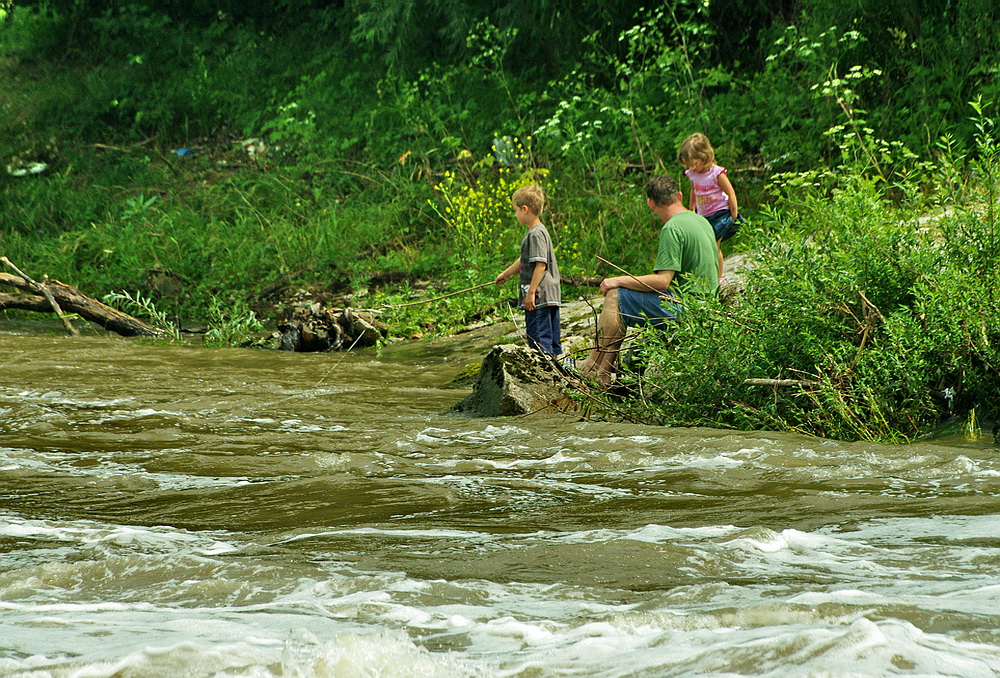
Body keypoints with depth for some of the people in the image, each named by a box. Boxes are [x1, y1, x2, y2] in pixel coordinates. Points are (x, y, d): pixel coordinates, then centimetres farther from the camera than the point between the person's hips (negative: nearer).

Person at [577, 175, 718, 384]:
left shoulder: (672, 229, -18)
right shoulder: (702, 221, 12)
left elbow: (662, 281, -22)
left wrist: (619, 281, -12)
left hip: (683, 308, -10)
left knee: (615, 297, -7)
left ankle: (593, 370, -1)